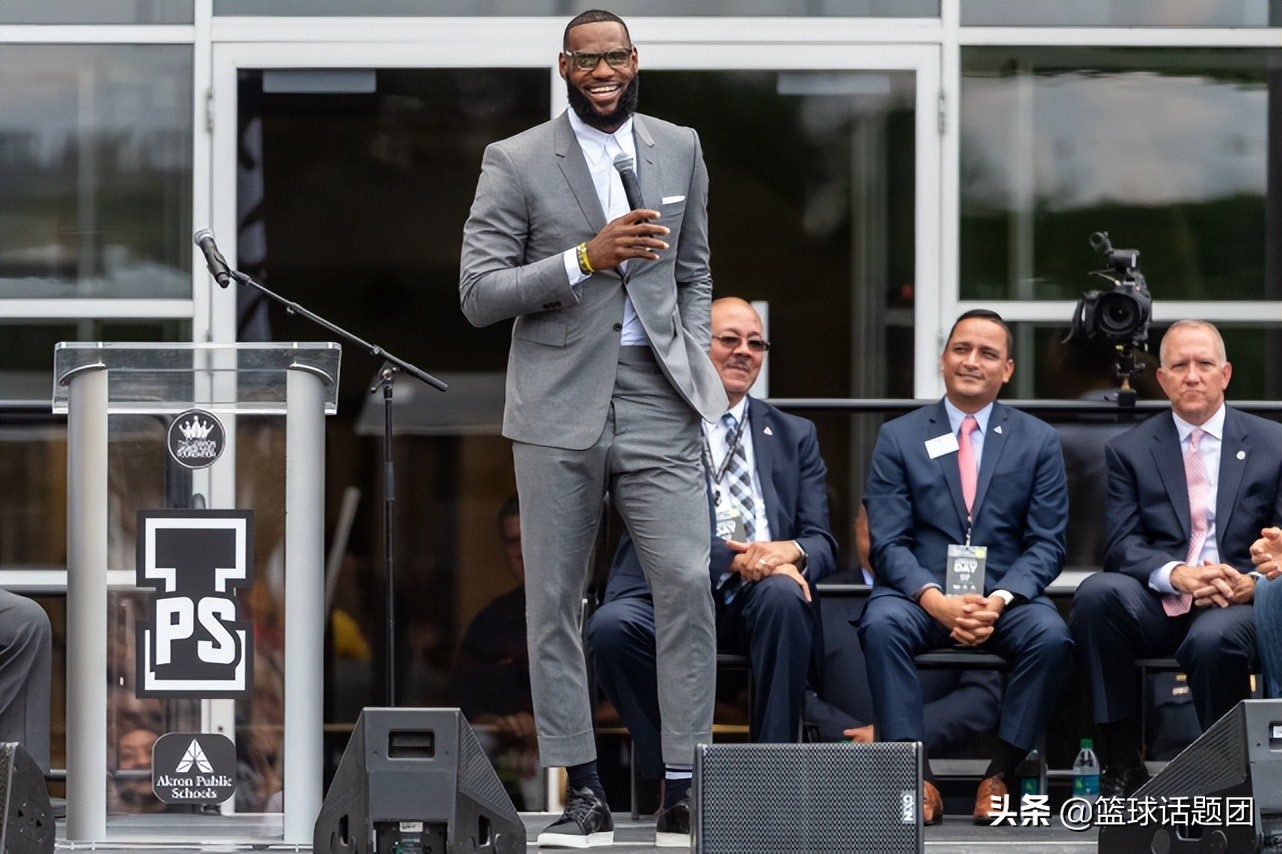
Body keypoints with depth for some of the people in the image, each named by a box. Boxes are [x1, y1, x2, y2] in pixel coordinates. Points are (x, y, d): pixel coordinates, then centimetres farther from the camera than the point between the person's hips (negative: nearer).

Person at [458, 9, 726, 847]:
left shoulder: (679, 149, 11)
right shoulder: (516, 163, -1)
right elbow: (479, 293, -7)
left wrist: (696, 360, 5)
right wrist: (586, 259, -17)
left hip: (656, 401, 2)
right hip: (561, 407, -1)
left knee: (689, 583, -9)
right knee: (555, 600, 2)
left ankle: (685, 782, -3)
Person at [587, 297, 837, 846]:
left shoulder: (795, 436, 20)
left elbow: (821, 541, 11)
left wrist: (792, 553, -15)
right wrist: (733, 558, -21)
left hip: (758, 595, 2)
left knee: (783, 594, -35)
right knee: (612, 627, -34)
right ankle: (678, 784, -17)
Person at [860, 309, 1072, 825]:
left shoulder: (1038, 442, 9)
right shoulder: (898, 438, 7)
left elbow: (1046, 544, 3)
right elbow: (889, 543, -1)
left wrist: (999, 601, -17)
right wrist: (936, 601, -21)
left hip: (1006, 595, 0)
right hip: (920, 592, 0)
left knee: (1051, 636, -32)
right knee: (881, 624, -33)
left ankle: (1001, 774, -19)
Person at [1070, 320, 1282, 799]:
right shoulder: (1129, 450, 12)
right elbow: (1122, 545, 1)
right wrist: (1178, 575, -19)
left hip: (1236, 601, -1)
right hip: (1159, 606, 2)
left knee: (1213, 639, -37)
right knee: (1097, 592, -31)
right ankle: (1123, 768, -26)